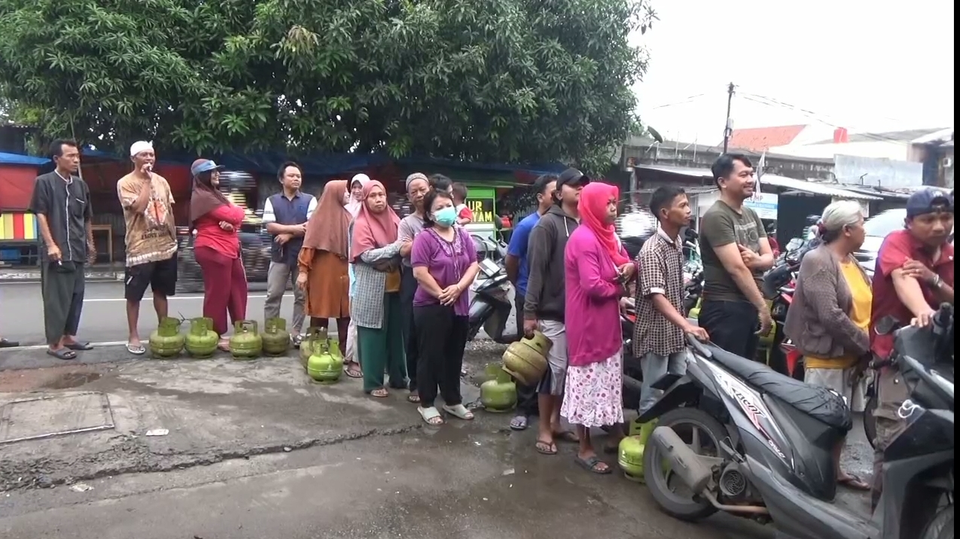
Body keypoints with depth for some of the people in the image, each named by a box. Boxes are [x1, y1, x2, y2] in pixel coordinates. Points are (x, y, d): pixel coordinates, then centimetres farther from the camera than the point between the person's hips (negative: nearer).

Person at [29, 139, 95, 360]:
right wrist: (50, 244, -16)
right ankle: (54, 342, 5)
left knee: (76, 295, 11)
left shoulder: (81, 185, 12)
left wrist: (90, 243, 21)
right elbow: (40, 215, -10)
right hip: (56, 250, -6)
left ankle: (68, 336, 22)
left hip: (77, 250, 6)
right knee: (57, 296, -3)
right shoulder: (44, 182, -5)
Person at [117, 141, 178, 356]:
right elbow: (139, 207, -21)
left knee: (161, 291, 14)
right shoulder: (125, 183, -7)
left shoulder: (161, 181, 10)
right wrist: (146, 180, -15)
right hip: (140, 248, -5)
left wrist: (174, 238, 13)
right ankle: (133, 336, 12)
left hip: (166, 246, 5)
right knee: (134, 295, 3)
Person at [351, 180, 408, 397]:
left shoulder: (394, 219, 9)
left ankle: (398, 377, 24)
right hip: (373, 289, -5)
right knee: (373, 336, 2)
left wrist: (407, 248, -2)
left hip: (395, 286, 6)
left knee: (396, 333, 11)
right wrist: (397, 247, -23)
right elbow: (367, 255, -18)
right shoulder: (361, 224, -8)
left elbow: (403, 247, 20)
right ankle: (373, 383, 12)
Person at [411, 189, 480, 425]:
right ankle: (426, 404, 17)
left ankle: (453, 401, 29)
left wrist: (458, 287, -12)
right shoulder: (425, 237, -10)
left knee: (454, 355, 15)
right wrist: (441, 294, -13)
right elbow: (419, 272, -17)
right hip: (431, 306, -6)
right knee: (431, 355, 3)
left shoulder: (463, 235, 8)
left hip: (459, 305, 6)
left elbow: (474, 264, 4)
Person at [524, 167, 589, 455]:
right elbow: (536, 269, -12)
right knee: (555, 370, -2)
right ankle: (544, 429, 11)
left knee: (570, 370, 13)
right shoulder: (548, 223, -7)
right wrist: (530, 312, -16)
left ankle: (555, 422, 27)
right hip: (553, 312, -6)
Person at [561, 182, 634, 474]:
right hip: (588, 323, -10)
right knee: (589, 383, -1)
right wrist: (620, 289, -10)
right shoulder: (584, 239, -20)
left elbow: (626, 262, 17)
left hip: (608, 321, 10)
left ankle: (617, 436, 35)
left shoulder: (608, 234, 11)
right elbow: (592, 285, -28)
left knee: (610, 382, 20)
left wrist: (631, 267, -7)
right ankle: (585, 449, 11)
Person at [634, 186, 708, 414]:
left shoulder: (678, 242, 8)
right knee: (654, 397, 1)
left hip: (676, 333, 8)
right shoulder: (652, 250, -20)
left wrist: (683, 326, 20)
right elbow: (656, 296, -30)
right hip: (656, 334, -8)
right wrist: (686, 325, -41)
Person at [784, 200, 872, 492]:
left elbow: (868, 307, 10)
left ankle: (834, 469, 34)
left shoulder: (853, 262, 13)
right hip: (827, 357, -9)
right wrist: (866, 344, -16)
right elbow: (830, 316, -22)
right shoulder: (817, 261, -15)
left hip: (853, 356, 9)